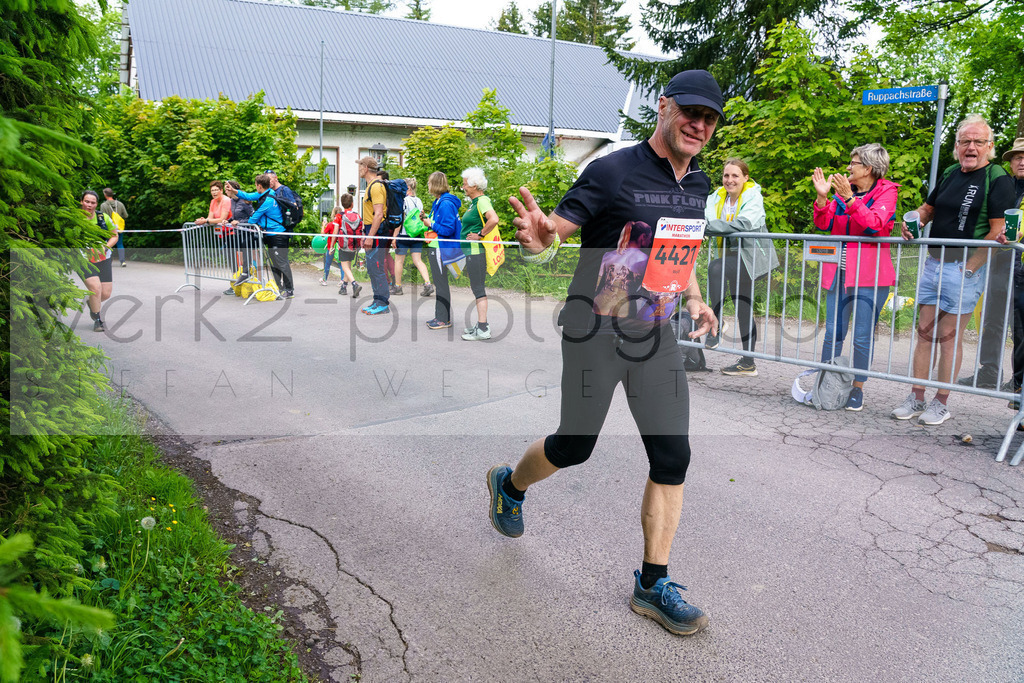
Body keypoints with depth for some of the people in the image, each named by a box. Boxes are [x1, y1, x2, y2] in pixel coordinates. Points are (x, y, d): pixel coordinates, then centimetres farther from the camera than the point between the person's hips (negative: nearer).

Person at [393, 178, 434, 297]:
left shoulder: (403, 201, -10)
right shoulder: (419, 201, 8)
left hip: (404, 234, -6)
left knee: (399, 261, 8)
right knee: (418, 260, 4)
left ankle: (398, 287, 15)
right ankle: (428, 284, -13)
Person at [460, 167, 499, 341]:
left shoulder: (482, 201, -14)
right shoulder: (474, 202, 16)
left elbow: (494, 220, -30)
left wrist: (479, 235, -20)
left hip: (476, 251, -11)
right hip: (471, 250, 11)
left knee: (478, 288, -8)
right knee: (477, 288, 14)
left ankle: (482, 330, -6)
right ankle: (481, 325, 22)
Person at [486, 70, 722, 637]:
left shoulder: (698, 185, 9)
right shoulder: (612, 172, -12)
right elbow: (552, 235, -15)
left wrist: (693, 298, 9)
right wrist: (537, 238, -39)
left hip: (655, 333, 6)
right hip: (594, 329, -5)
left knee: (672, 458, 0)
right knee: (574, 447, 6)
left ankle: (652, 586, 13)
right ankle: (509, 485, 40)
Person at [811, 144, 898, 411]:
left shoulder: (886, 191, 0)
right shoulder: (843, 189, 14)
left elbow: (874, 224, -17)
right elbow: (823, 224, 6)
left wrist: (849, 198, -25)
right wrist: (822, 197, -9)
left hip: (869, 274, -4)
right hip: (839, 271, 4)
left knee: (863, 337, -1)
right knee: (833, 333, 5)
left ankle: (857, 389, 10)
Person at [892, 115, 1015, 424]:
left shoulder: (998, 179, -7)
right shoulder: (950, 174, 14)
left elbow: (997, 232, -12)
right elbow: (928, 208, 26)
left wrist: (968, 268, -14)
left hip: (965, 268, -6)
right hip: (933, 263, 6)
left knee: (949, 337, -2)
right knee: (924, 332, 6)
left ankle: (941, 404, 8)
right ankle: (916, 398, 13)